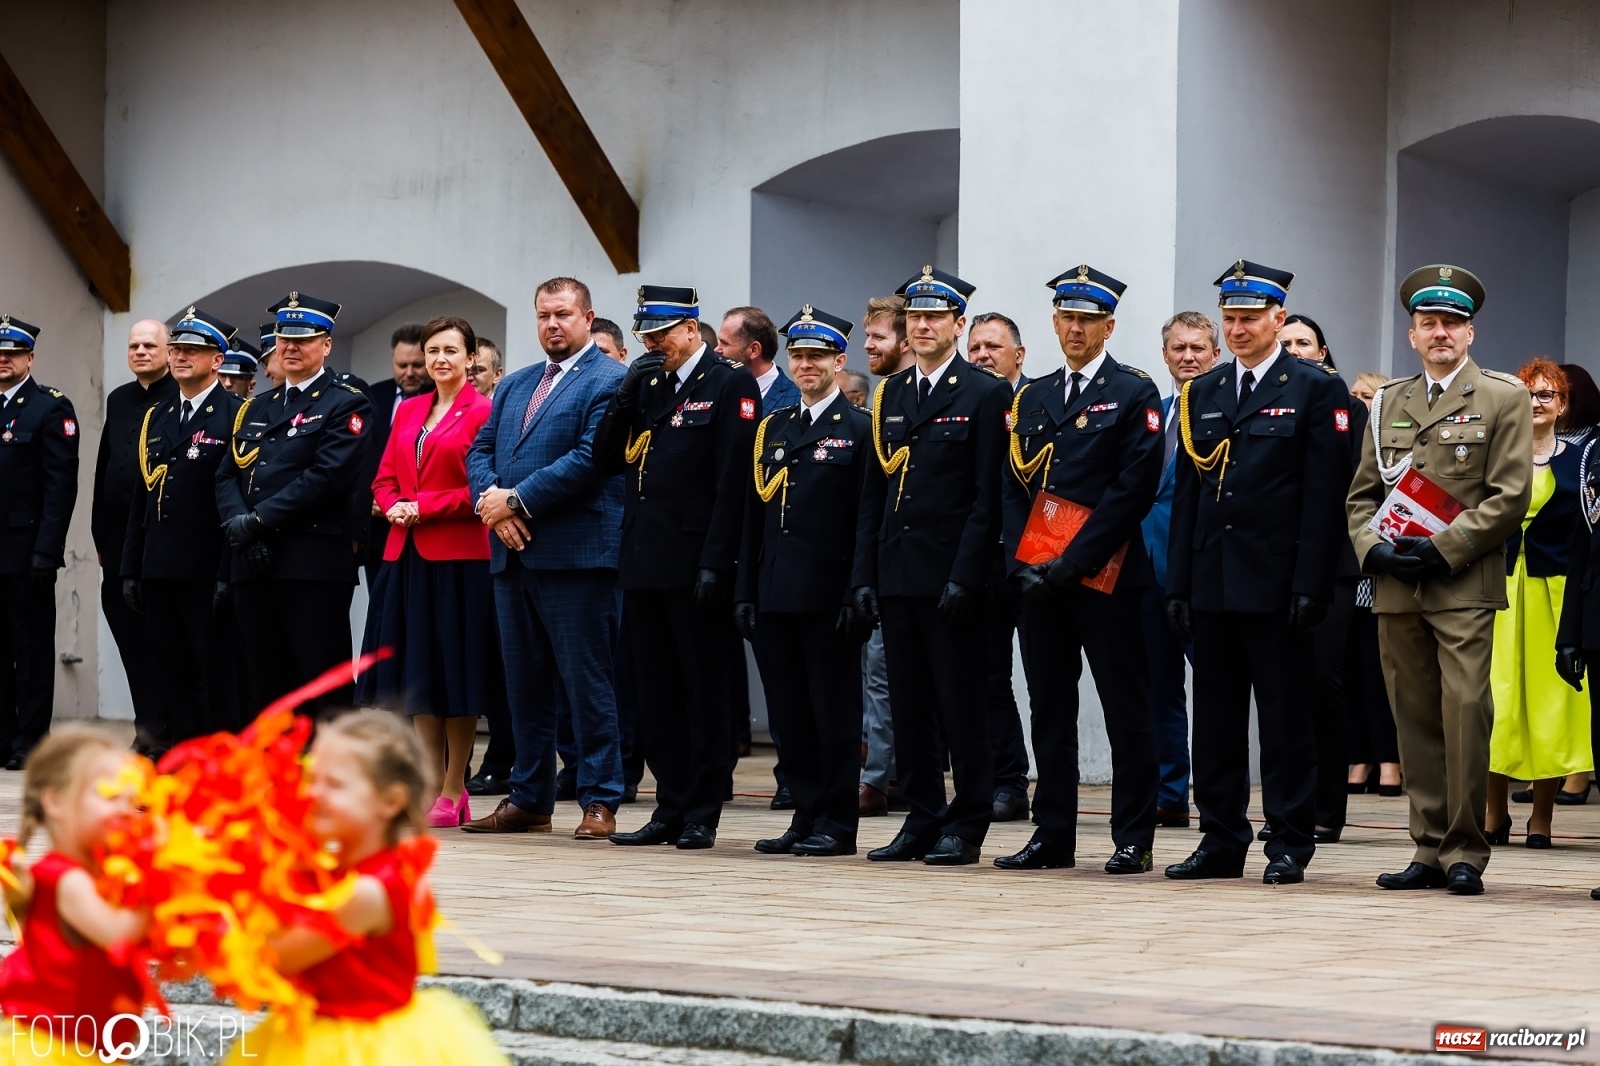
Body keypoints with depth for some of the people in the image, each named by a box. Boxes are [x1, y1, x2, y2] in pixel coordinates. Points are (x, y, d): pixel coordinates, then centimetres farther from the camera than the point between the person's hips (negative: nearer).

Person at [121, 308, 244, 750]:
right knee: (171, 675, 8)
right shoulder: (155, 418, 17)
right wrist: (130, 569, 14)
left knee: (217, 675, -3)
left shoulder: (236, 415, -4)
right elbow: (141, 499, 19)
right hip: (159, 571, 7)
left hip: (207, 574, -6)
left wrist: (229, 575, -16)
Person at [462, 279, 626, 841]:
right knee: (525, 682, 11)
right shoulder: (514, 385, 21)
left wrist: (516, 501, -13)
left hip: (575, 556, -7)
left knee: (587, 681, -5)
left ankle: (600, 801, -2)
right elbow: (479, 450, 15)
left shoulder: (609, 382, -4)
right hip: (514, 553, 7)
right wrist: (491, 498, -6)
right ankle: (529, 800, 17)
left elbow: (590, 457, -15)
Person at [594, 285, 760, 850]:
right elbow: (607, 460, 12)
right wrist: (627, 396, -1)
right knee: (656, 693, 9)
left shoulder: (731, 384, -6)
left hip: (695, 565, -7)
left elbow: (733, 480, -13)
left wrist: (715, 563, -18)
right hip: (644, 564, 7)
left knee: (704, 693, 0)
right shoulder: (647, 384, 15)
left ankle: (701, 815, 4)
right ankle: (670, 808, 15)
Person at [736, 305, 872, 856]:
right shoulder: (772, 428, 15)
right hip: (776, 597, 6)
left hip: (828, 597, -6)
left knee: (834, 712, 0)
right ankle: (805, 815, 15)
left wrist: (859, 598, -14)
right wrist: (745, 591, 9)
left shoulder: (859, 429, -3)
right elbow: (754, 516, 15)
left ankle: (837, 824, 4)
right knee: (789, 713, 8)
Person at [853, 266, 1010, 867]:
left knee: (960, 706, -2)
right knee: (908, 707, 8)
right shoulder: (889, 396, 14)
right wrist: (865, 573, 7)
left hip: (951, 578, -6)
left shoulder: (985, 394, -4)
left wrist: (964, 577, -15)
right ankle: (922, 822, 15)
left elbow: (988, 496, -9)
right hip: (897, 577, 6)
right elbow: (874, 494, 15)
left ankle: (965, 827, 4)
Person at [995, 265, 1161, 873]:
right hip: (1039, 578, 5)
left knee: (1126, 710, -1)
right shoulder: (1032, 399, 16)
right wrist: (1021, 562, -3)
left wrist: (1073, 561, -14)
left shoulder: (1134, 394, -1)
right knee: (1049, 708, 7)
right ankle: (1052, 835, 13)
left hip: (1105, 576, -5)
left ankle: (1133, 840, 2)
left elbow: (1134, 488, -9)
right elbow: (1014, 487, 13)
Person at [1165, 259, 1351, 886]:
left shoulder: (1317, 390, -1)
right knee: (1215, 717, 8)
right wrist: (1178, 584, 6)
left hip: (1276, 584, -5)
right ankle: (1221, 841, 14)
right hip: (1212, 583, 5)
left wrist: (1310, 586, -14)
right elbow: (1186, 494, 13)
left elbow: (1325, 496, -7)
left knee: (1285, 717, -1)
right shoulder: (1203, 393, 14)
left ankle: (1289, 845, 5)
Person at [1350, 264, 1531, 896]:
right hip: (1395, 586, 4)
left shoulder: (1503, 399, 3)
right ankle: (1429, 851, 10)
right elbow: (1362, 493, 17)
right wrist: (1372, 549, -2)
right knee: (1415, 721, 5)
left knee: (1466, 715, -12)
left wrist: (1442, 550, -11)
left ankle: (1465, 854, -6)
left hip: (1464, 586, -4)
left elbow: (1510, 497, -4)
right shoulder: (1388, 403, 17)